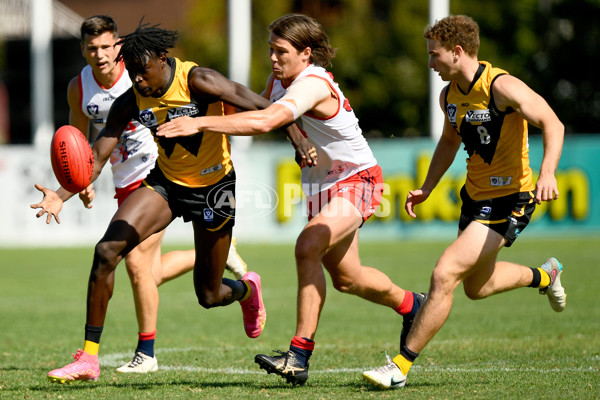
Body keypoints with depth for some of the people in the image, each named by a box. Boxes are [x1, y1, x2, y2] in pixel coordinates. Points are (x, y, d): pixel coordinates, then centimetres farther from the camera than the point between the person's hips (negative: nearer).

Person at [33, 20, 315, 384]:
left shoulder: (197, 81, -25)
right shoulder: (131, 102, -12)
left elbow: (263, 108, -24)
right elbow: (98, 154, -13)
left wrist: (298, 139, -31)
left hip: (214, 188, -4)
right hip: (166, 184, 4)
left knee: (209, 295, 6)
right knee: (107, 250, -19)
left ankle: (247, 290, 48)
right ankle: (89, 358, -12)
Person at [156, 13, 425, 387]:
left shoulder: (314, 85, -29)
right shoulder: (278, 81, -1)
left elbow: (265, 122, -44)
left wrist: (200, 123, -47)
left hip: (355, 179, -10)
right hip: (320, 185, 10)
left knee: (308, 246, -31)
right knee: (346, 278, 18)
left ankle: (300, 354, -29)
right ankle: (410, 304, 47)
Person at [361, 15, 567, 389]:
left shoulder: (501, 86, -21)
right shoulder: (450, 94, 4)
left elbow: (553, 124, -25)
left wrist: (547, 173, -39)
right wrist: (426, 188, 15)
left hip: (509, 200, -9)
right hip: (476, 194, 9)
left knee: (445, 274, -18)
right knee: (476, 287, 23)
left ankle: (400, 367, -11)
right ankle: (545, 275, 51)